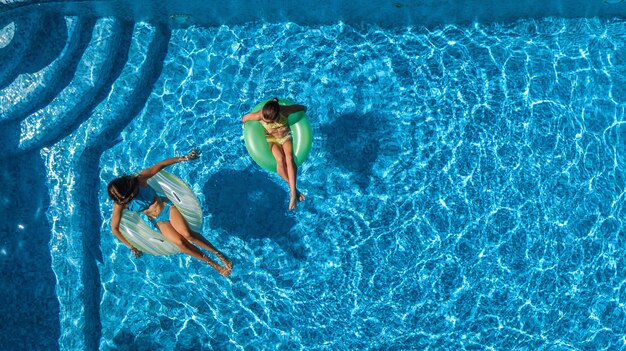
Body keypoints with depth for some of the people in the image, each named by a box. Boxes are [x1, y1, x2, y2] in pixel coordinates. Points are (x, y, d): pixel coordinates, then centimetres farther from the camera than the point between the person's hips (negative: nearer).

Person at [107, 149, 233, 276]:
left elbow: (160, 165, -10)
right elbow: (114, 229, -6)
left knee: (187, 234, -26)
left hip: (167, 207, 0)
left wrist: (184, 158, -13)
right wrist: (131, 247, -1)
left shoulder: (139, 179, -18)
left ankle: (218, 253, -12)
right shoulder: (120, 205, -17)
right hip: (158, 221, 0)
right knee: (180, 242, -24)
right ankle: (212, 264, -11)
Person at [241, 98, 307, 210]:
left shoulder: (285, 110, -31)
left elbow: (303, 108, -12)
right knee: (280, 159, -30)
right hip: (272, 139, 0)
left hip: (286, 136, 0)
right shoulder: (259, 116, -30)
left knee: (289, 158, -28)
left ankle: (293, 193, -30)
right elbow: (244, 119, -9)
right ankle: (293, 188, -18)